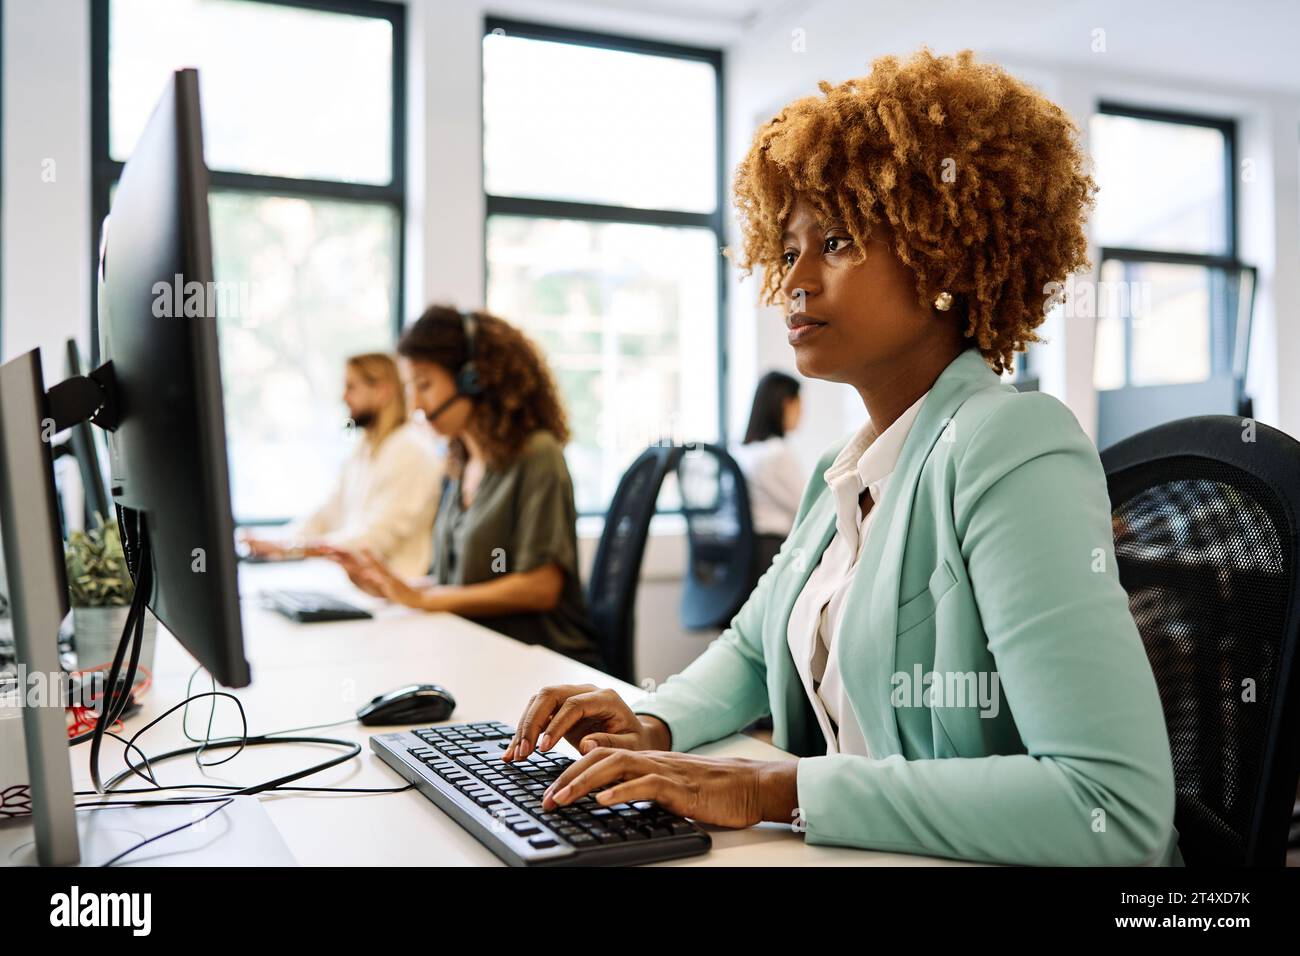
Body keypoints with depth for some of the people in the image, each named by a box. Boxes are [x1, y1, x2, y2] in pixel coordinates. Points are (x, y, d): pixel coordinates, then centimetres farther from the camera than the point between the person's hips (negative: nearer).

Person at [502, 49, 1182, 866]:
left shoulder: (1010, 450, -19)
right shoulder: (843, 475, 6)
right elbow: (754, 647, 19)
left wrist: (776, 791, -26)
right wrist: (656, 724, -1)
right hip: (858, 857, 6)